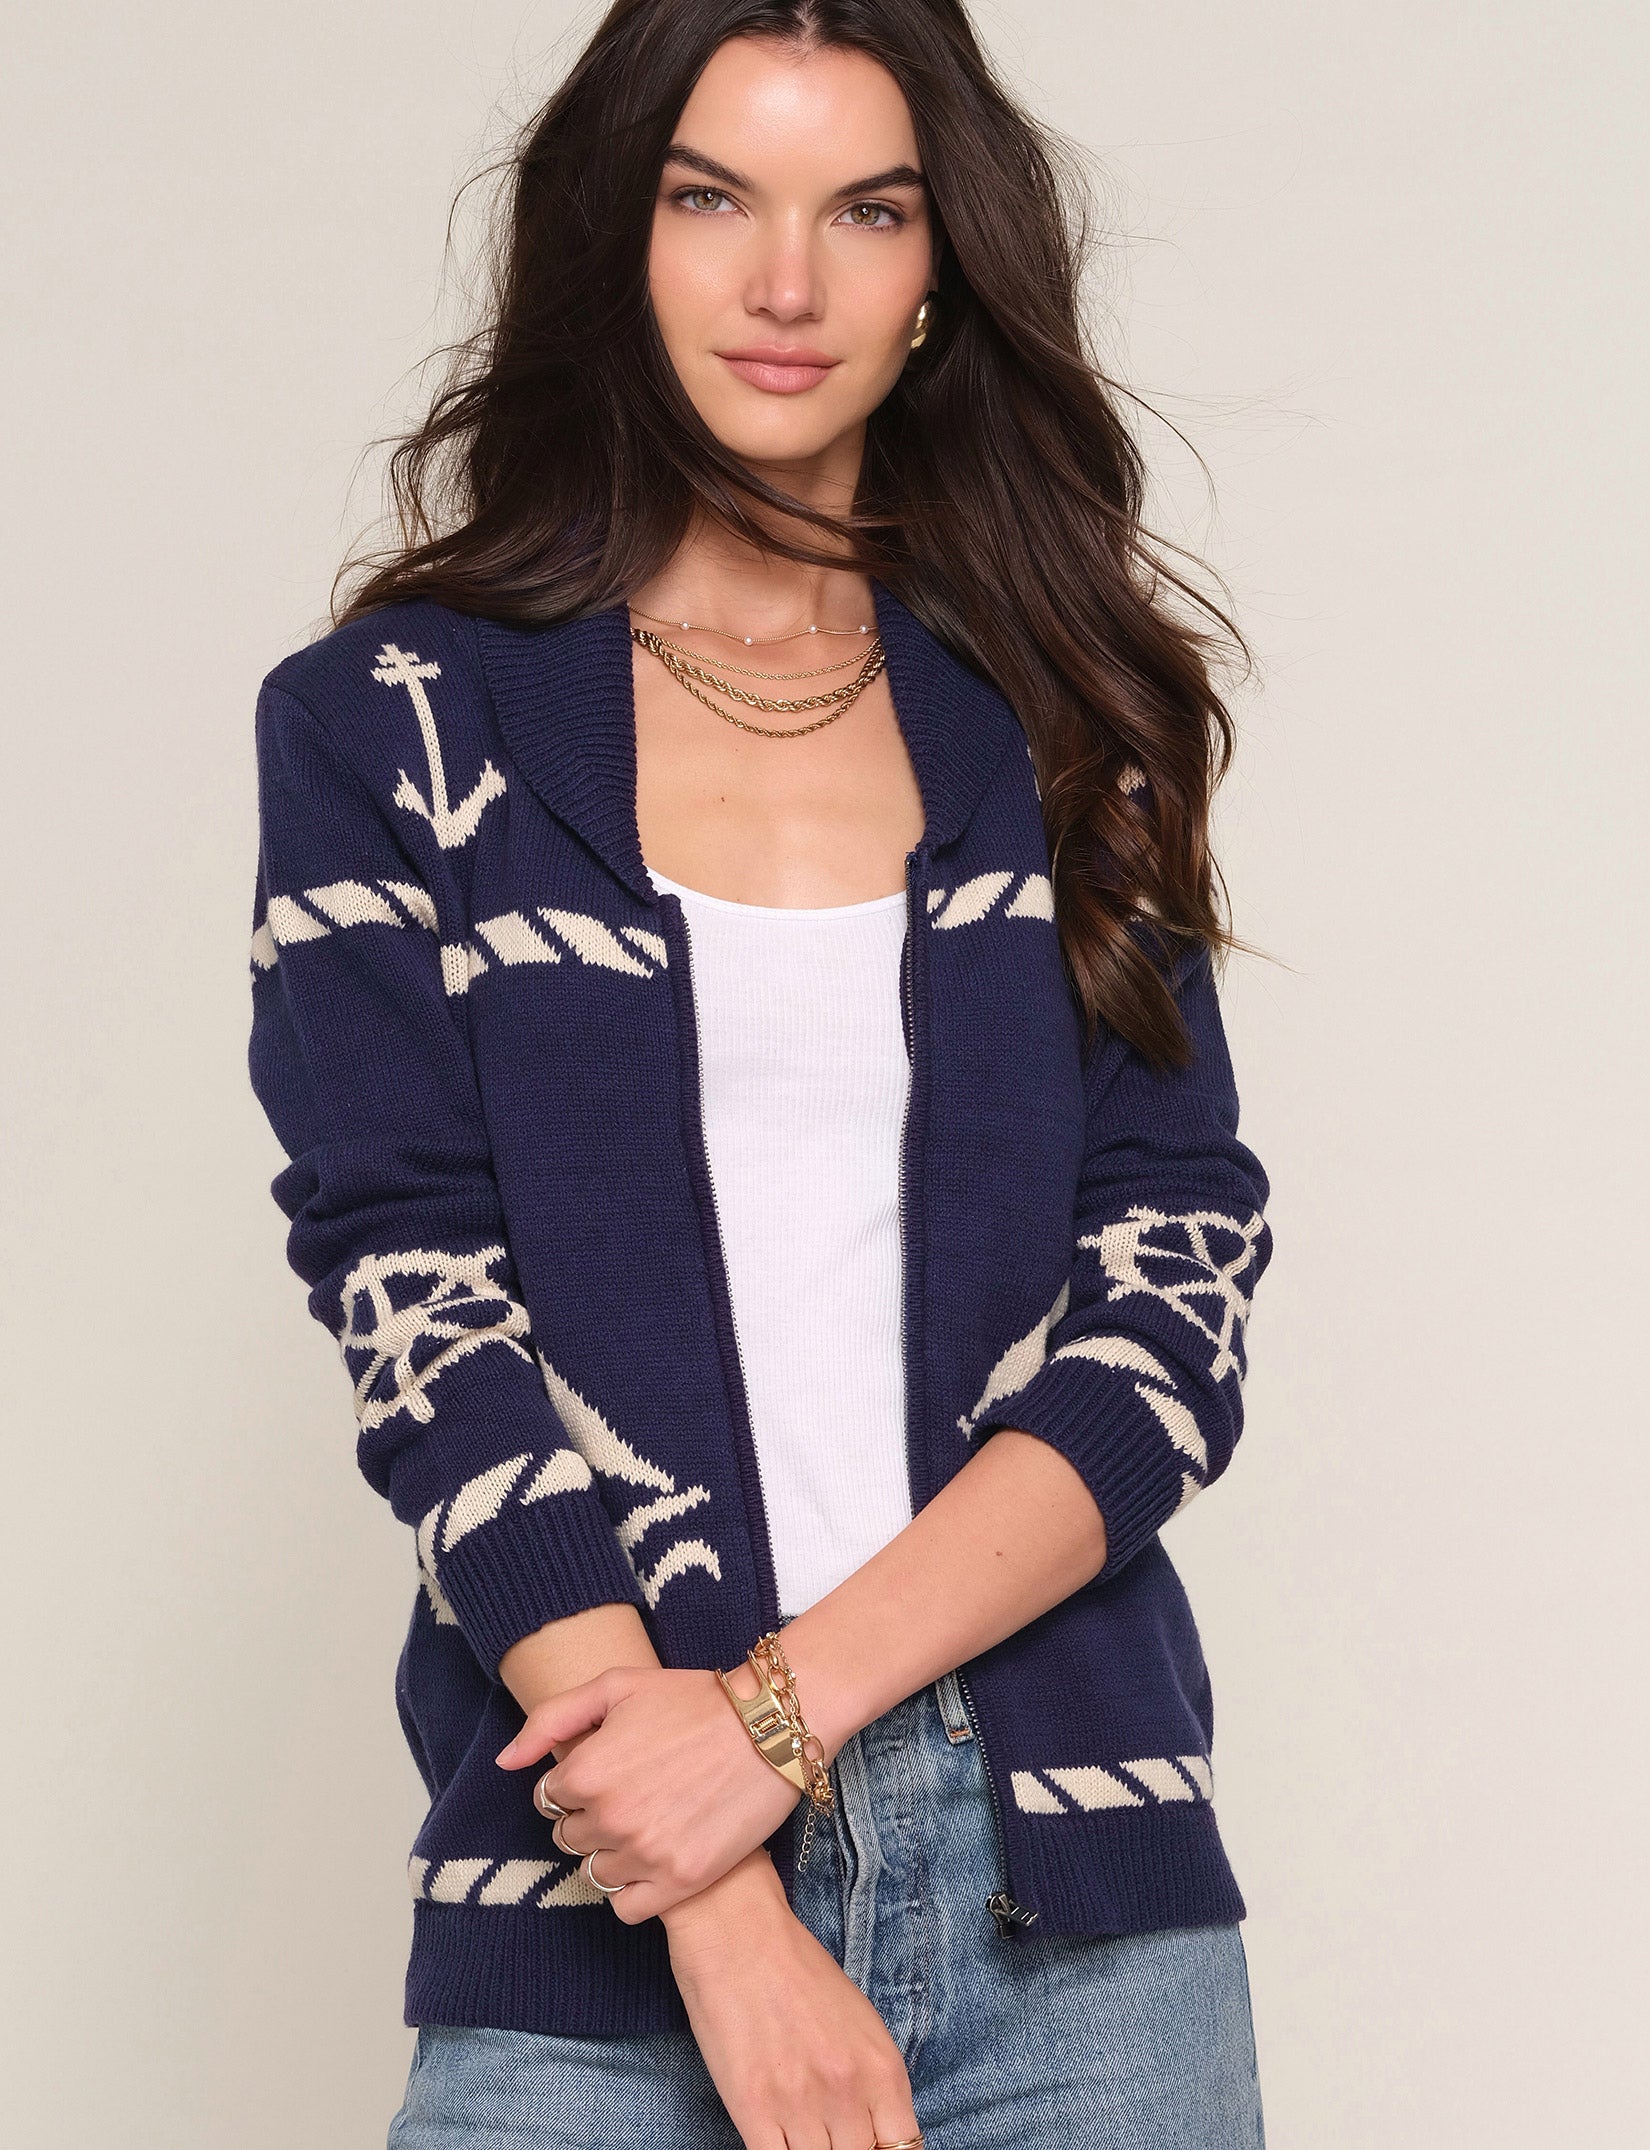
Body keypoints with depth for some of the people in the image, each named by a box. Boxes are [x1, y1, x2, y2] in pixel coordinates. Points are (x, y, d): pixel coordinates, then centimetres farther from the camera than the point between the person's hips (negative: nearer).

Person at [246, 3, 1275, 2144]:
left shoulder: (1053, 721, 7)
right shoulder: (395, 720, 2)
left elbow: (1177, 1302, 0)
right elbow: (421, 1318, -7)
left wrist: (793, 1695, -14)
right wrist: (727, 1926, -15)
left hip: (1074, 1887, 2)